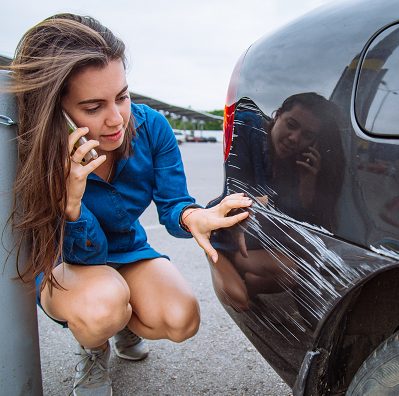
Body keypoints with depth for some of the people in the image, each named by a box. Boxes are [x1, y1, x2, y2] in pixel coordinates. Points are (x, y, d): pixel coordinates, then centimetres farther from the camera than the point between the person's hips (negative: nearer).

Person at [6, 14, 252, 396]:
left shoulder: (150, 126, -21)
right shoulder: (35, 157, -28)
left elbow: (172, 205, -15)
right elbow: (85, 255, -23)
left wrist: (191, 216, -41)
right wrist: (70, 203, -45)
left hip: (129, 251, 3)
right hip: (65, 266, -3)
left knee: (181, 320, -21)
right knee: (101, 306, -36)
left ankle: (125, 325, 16)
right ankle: (93, 351, 4)